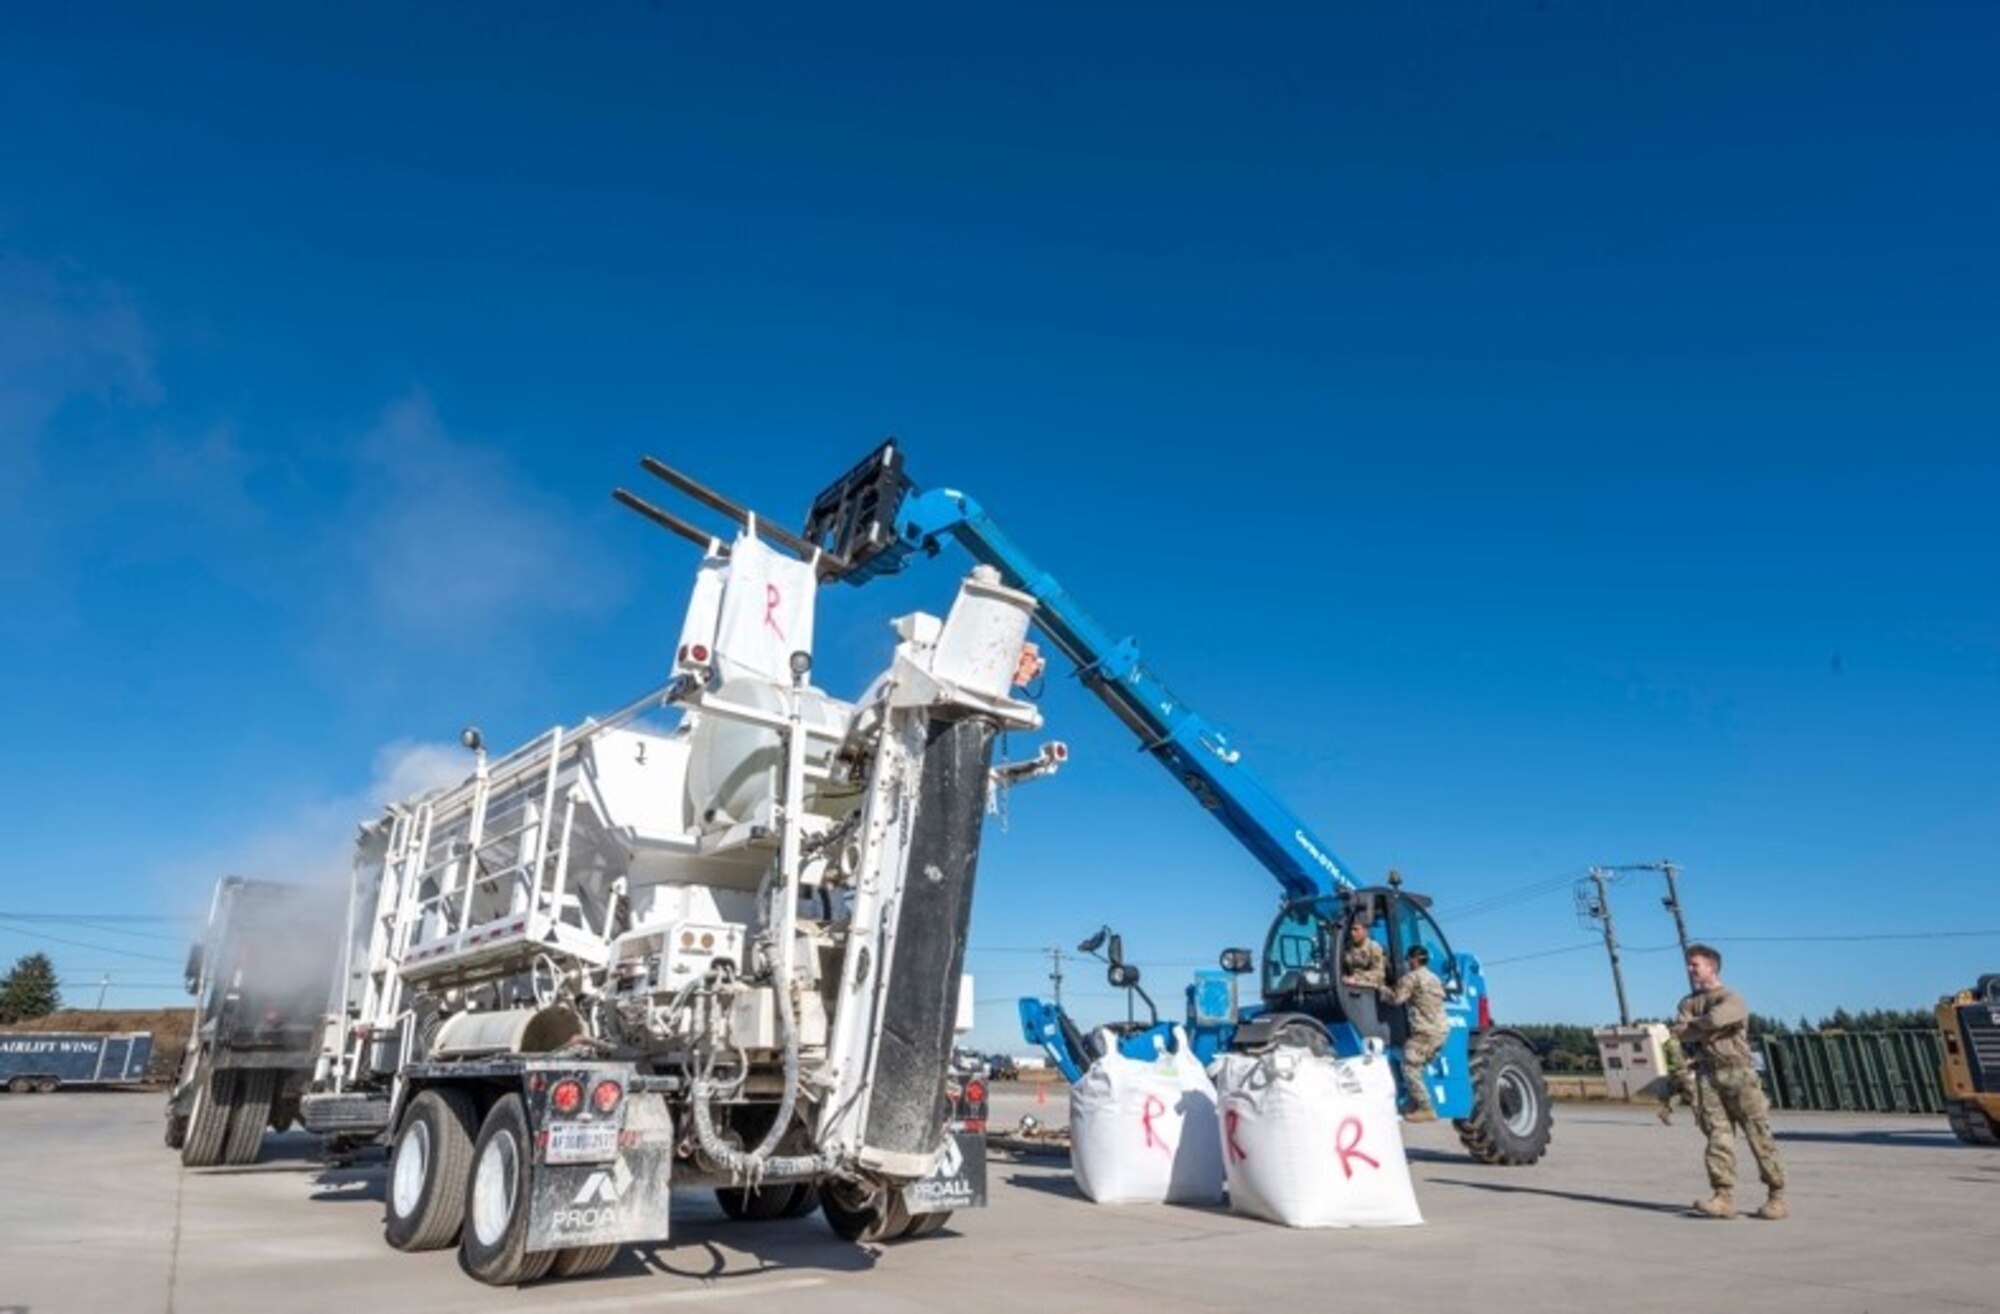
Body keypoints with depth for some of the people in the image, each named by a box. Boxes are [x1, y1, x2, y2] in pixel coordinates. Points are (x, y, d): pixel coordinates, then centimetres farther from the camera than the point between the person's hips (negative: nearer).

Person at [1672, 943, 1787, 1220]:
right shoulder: (1688, 1003, 17)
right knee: (1717, 1134, -2)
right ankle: (1724, 1197, -5)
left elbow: (1713, 1021, -19)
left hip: (1738, 1073, -5)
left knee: (1758, 1135, 0)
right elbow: (1680, 1032, 5)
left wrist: (1692, 1027, -3)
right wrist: (1704, 1029, -8)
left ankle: (1777, 1197, 9)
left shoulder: (1731, 999, -3)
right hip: (1707, 1074, 5)